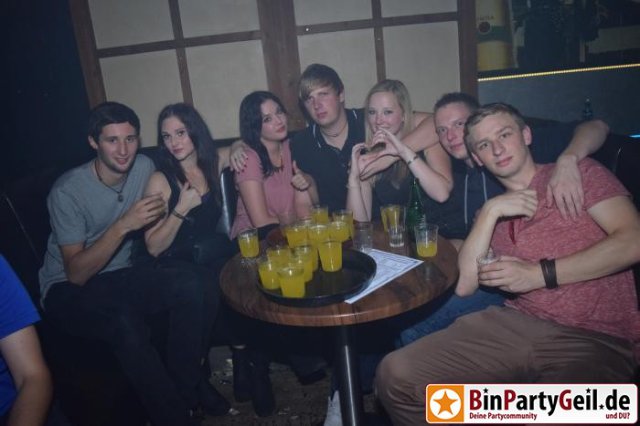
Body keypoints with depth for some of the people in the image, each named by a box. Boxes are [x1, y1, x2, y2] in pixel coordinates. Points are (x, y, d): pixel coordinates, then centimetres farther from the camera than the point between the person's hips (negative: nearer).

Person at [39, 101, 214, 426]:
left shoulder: (144, 168, -4)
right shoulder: (68, 191, -18)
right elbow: (76, 273, -21)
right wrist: (123, 225, -32)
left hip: (118, 277, 5)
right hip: (68, 290, -4)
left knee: (192, 283, -24)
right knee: (124, 321, -36)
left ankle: (186, 393, -11)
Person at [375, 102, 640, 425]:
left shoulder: (580, 173, 9)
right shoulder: (491, 213, 21)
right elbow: (464, 286, 7)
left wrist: (539, 274, -7)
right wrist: (490, 211, -1)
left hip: (596, 338, -4)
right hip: (519, 323, 4)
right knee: (396, 375, -12)